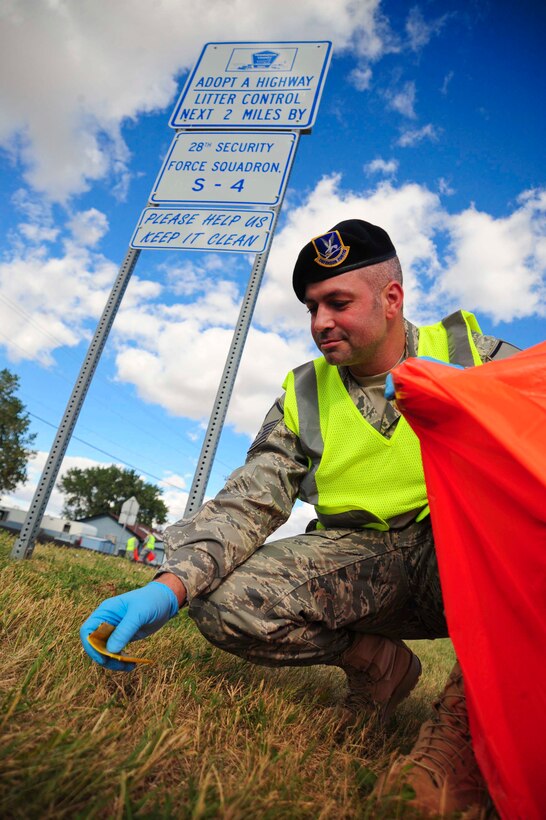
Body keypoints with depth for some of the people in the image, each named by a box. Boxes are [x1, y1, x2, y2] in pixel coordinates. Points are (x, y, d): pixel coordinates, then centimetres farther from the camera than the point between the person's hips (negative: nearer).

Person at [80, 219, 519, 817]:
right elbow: (248, 503, -4)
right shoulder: (303, 395, 5)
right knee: (223, 603, -21)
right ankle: (378, 663, 4)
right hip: (359, 560, 2)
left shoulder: (470, 351, 4)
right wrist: (170, 587, -20)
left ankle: (466, 715, -16)